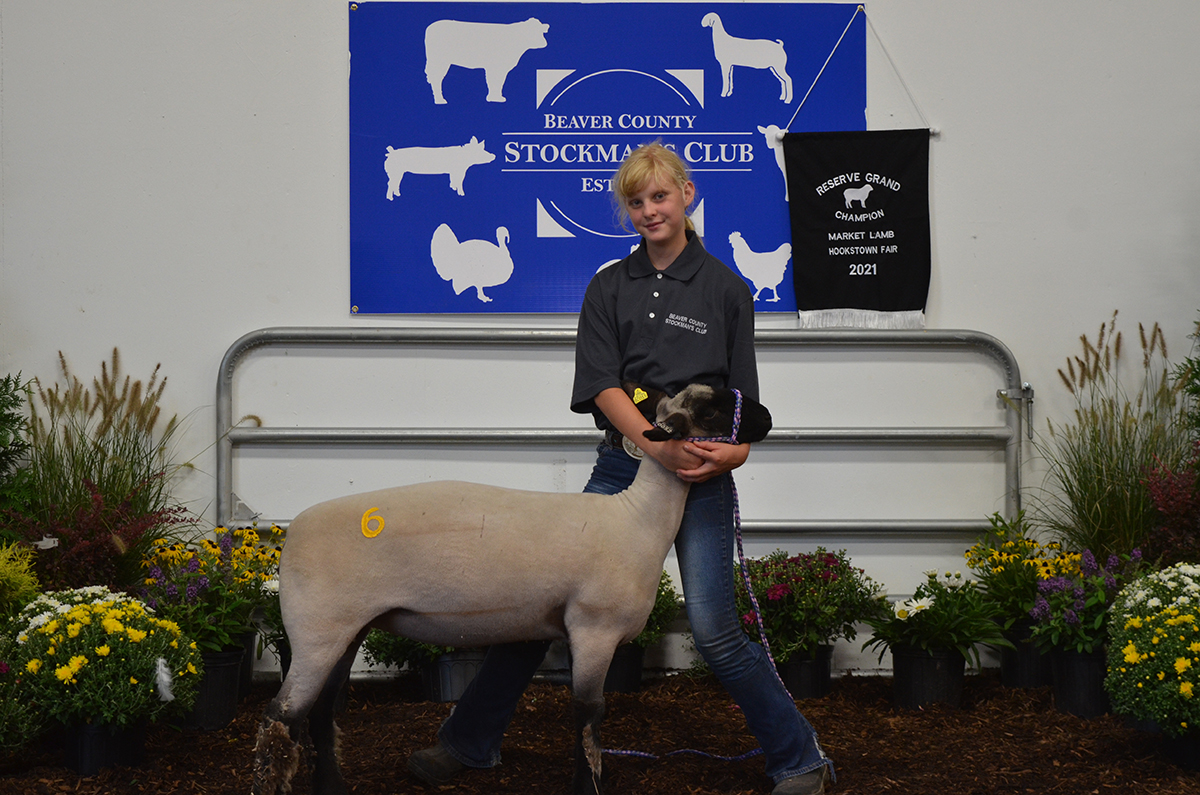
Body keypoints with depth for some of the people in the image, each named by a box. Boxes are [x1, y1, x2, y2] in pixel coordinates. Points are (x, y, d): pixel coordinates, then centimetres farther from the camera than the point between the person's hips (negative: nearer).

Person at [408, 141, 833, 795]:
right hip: (622, 463, 3)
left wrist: (733, 450, -17)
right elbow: (601, 384, -3)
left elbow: (743, 399, 5)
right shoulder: (610, 288, 9)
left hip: (700, 473, -3)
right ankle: (470, 742, 16)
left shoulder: (724, 289, 4)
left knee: (715, 632, -8)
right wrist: (658, 443, -20)